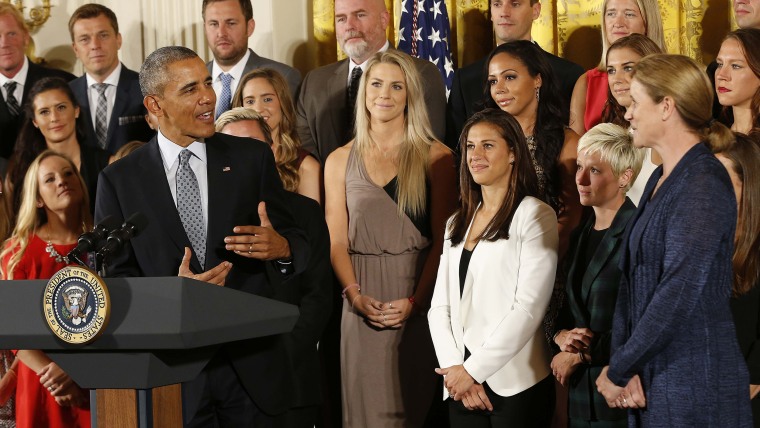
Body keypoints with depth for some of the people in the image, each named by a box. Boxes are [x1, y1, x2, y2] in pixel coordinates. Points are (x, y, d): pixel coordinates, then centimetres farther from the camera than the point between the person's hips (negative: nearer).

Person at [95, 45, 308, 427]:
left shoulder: (253, 159, 5)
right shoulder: (119, 180, 3)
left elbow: (298, 248, 5)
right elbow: (112, 279, 0)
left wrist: (281, 247, -19)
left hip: (252, 364, 1)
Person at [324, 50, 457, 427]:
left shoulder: (435, 158, 1)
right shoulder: (340, 161, 9)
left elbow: (442, 239, -3)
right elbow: (335, 240, 5)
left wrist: (415, 301, -14)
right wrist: (355, 294, -11)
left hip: (417, 304, -2)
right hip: (362, 306, 2)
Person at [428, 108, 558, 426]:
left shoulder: (535, 216, -4)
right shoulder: (457, 224, 15)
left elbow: (529, 308, -12)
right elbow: (440, 306, 9)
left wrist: (473, 369, -12)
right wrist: (455, 368, -6)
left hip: (516, 386, -5)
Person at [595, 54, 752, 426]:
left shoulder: (705, 186, -15)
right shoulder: (660, 180, 13)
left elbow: (679, 294, -22)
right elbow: (631, 278, 8)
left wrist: (618, 370, -14)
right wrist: (623, 365, -5)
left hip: (695, 388, -8)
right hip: (651, 381, 8)